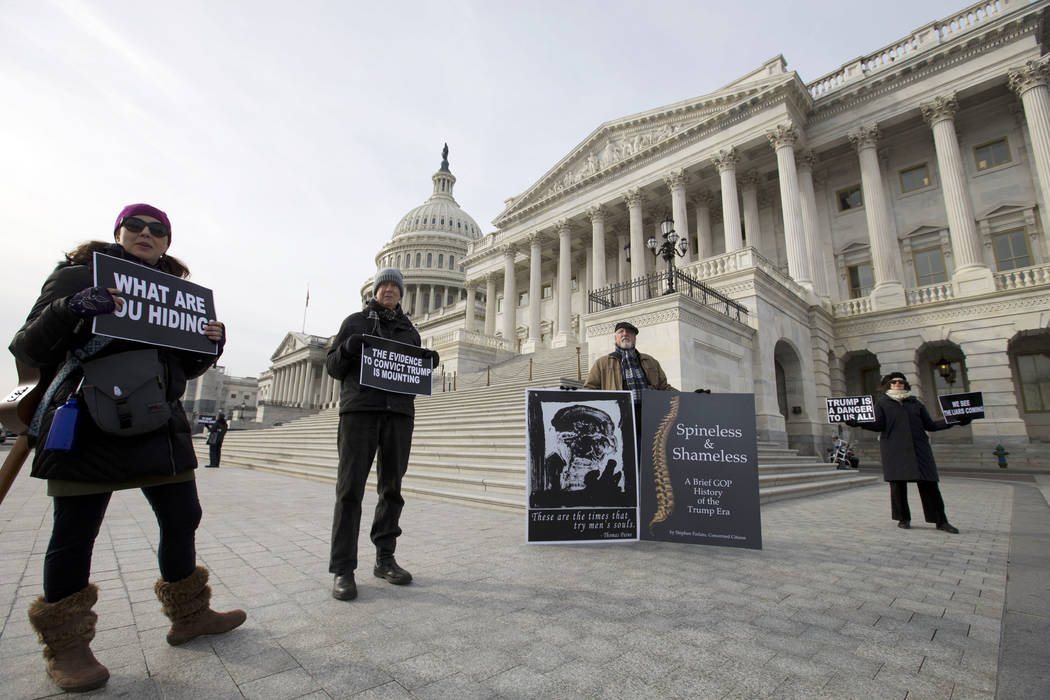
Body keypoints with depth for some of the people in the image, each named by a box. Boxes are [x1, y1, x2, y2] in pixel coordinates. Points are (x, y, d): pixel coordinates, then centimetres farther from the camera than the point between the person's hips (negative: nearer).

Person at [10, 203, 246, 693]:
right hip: (87, 428, -4)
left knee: (182, 520, 9)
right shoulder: (76, 277, 3)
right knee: (74, 534, 4)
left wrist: (211, 343, -1)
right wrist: (67, 311, -22)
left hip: (160, 427, 5)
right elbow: (27, 350, -3)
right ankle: (65, 645, 25)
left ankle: (189, 616, 27)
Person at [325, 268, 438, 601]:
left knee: (392, 487, 7)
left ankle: (385, 559, 18)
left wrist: (428, 363, -1)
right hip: (359, 409, -3)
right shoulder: (355, 322, 11)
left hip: (399, 412, 3)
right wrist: (347, 348, -12)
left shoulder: (409, 330, 19)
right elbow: (333, 366, 9)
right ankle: (343, 569, 2)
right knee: (350, 488, -5)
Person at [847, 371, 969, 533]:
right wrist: (858, 423, -20)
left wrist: (954, 421, 9)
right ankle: (903, 518, 11)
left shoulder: (915, 402, 18)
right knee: (898, 483, -1)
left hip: (919, 448, 3)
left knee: (928, 483, 1)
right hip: (895, 449, -2)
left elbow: (930, 425, 17)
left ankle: (941, 521, 11)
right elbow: (878, 425, -3)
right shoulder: (882, 402, 8)